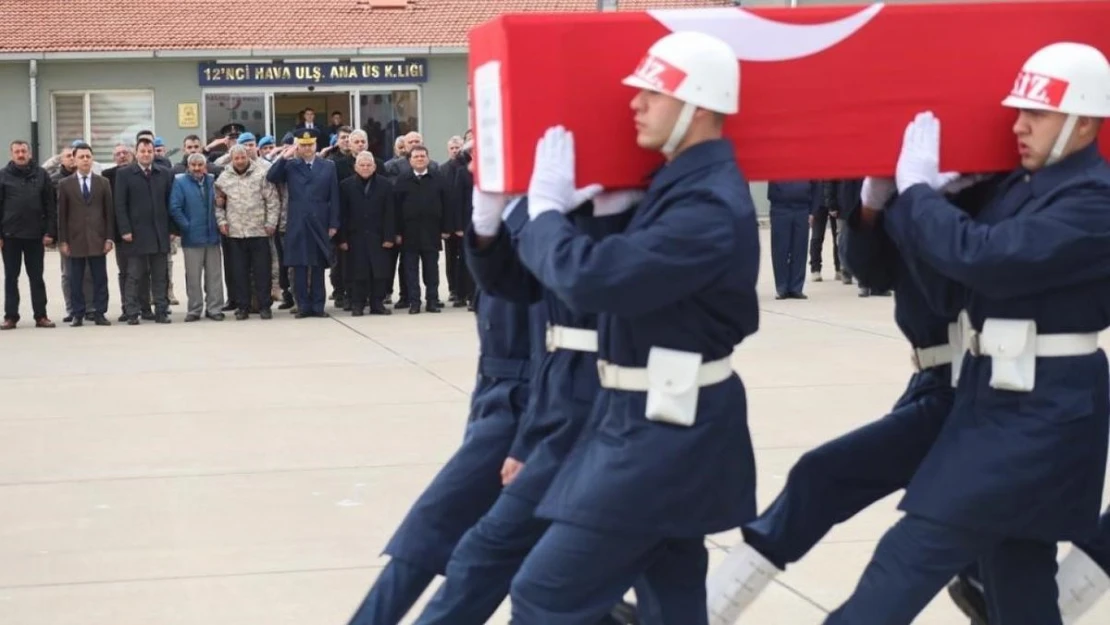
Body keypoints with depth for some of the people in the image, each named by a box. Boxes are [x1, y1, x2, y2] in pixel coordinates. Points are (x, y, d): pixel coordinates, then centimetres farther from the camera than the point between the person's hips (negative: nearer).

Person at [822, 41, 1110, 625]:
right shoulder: (1023, 186, 12)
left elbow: (985, 258, -27)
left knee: (917, 547, -12)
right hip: (997, 393, 9)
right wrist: (908, 203, -3)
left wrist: (917, 188, -14)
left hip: (1043, 408, -9)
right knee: (1018, 573, 14)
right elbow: (953, 282, 10)